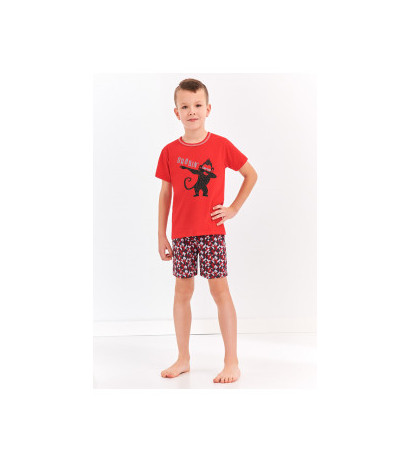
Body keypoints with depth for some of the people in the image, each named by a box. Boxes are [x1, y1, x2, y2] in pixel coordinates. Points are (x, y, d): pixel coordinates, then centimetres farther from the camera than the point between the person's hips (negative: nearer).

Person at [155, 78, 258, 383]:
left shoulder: (222, 146, -3)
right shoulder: (170, 152, 2)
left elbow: (251, 175, 8)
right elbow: (165, 195, 8)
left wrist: (234, 208, 0)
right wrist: (161, 235, 7)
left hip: (212, 231, -2)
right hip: (181, 233, 3)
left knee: (220, 290, -3)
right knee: (182, 291, 8)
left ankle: (232, 362, 4)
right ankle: (183, 359, 20)